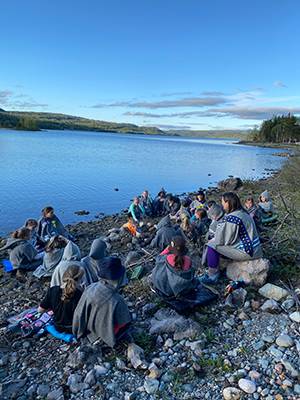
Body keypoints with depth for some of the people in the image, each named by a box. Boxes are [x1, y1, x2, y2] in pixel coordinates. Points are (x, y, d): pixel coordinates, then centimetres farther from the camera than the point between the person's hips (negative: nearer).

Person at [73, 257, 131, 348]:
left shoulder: (90, 289, -25)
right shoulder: (117, 301, -36)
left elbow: (79, 314, -10)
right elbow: (122, 323, -17)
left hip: (88, 330, 5)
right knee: (128, 316, 19)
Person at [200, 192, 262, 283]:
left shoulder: (232, 218, -23)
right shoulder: (243, 212, 9)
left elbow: (225, 239, -19)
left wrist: (215, 239, 2)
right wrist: (216, 237, 10)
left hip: (246, 252, -10)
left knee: (211, 246, -8)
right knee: (214, 242, 21)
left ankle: (211, 276, 3)